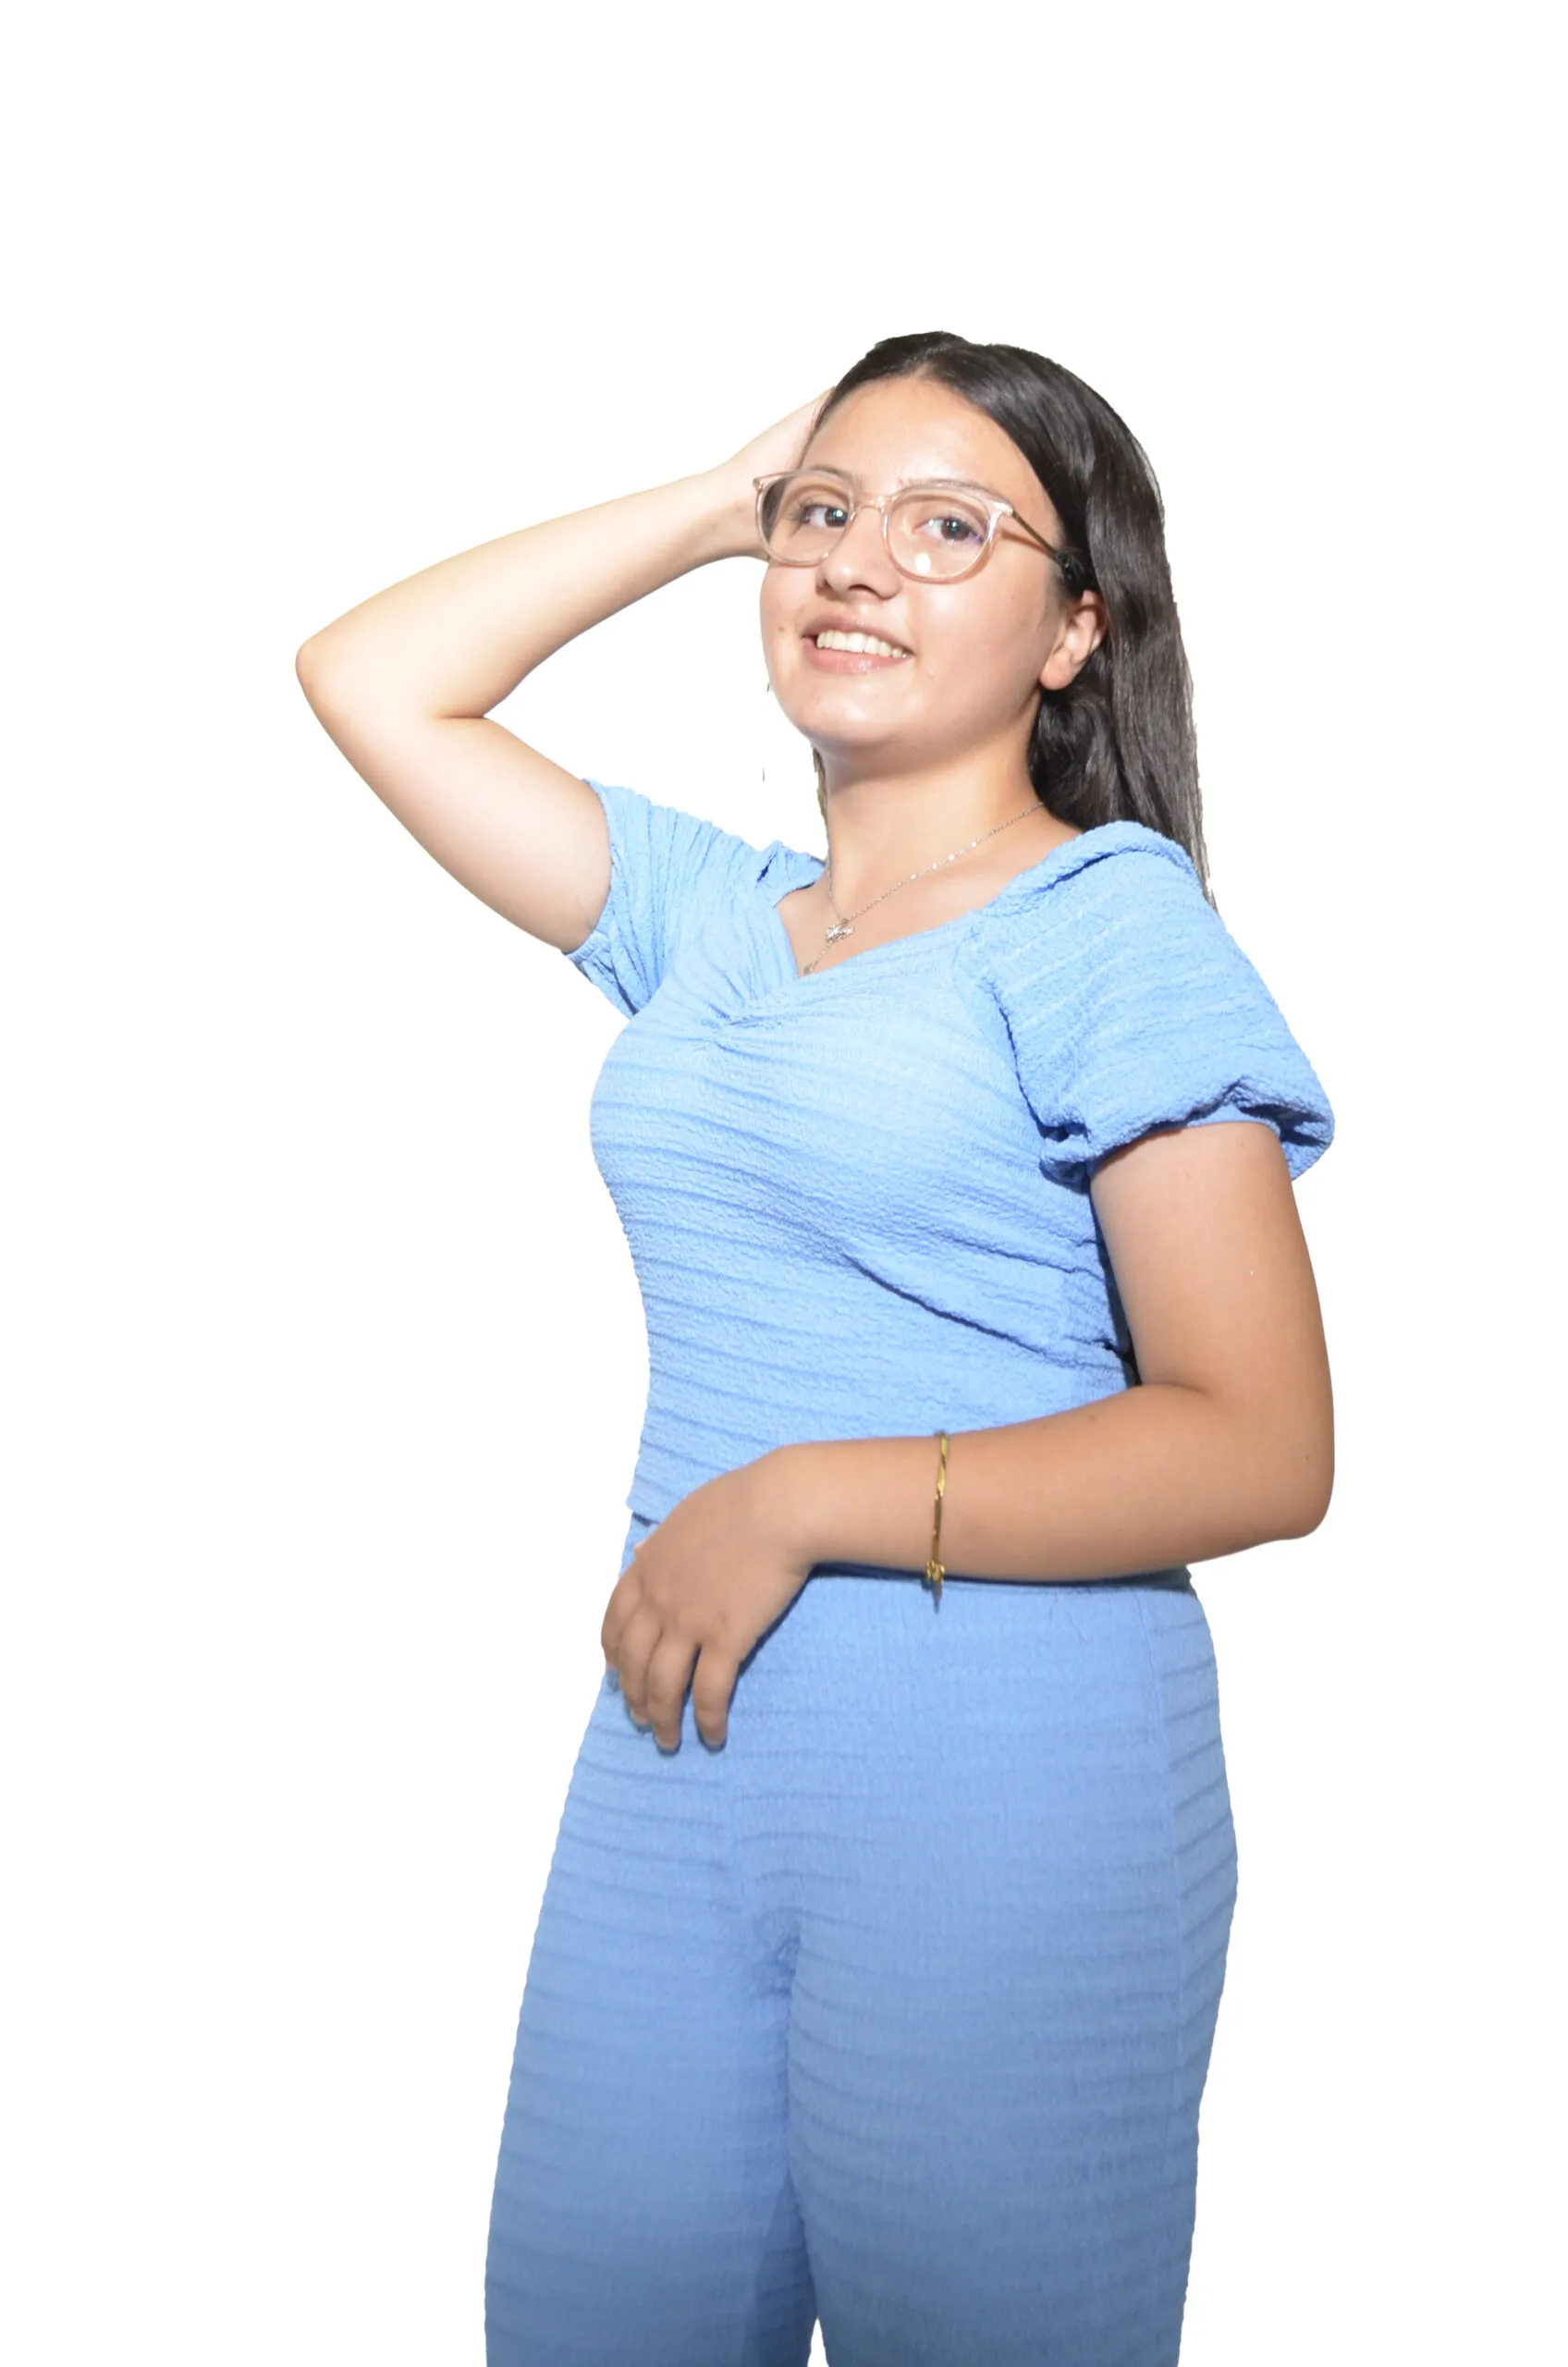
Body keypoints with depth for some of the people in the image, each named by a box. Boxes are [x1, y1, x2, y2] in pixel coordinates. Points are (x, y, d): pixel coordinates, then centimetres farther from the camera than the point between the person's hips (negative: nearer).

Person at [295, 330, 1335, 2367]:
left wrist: (804, 1502, -17)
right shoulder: (708, 913, 10)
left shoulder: (1110, 921, -8)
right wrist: (721, 499, 10)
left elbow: (1260, 1450, -13)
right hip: (676, 1756, 6)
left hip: (1012, 1786, -5)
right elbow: (373, 680, 14)